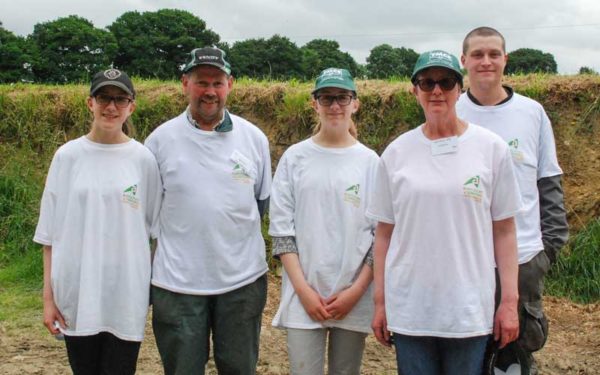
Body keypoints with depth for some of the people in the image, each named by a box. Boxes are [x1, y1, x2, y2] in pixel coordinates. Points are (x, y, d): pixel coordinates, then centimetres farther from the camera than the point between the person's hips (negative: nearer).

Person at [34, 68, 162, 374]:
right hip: (76, 294, 1)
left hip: (127, 295, 0)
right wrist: (48, 295, 0)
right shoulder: (68, 156, 0)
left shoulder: (143, 159, -1)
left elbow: (156, 228, 4)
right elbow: (50, 233, 3)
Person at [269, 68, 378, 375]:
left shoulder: (370, 161, 1)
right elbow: (281, 228, 0)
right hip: (304, 296, 0)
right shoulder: (294, 157, 1)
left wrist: (356, 290, -7)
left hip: (355, 297, 1)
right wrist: (302, 289, -8)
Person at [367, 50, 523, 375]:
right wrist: (379, 302, 5)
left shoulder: (491, 148, -1)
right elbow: (384, 233, 6)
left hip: (470, 309, -1)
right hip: (409, 308, 1)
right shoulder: (396, 152, 3)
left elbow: (504, 230, 1)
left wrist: (509, 301, -2)